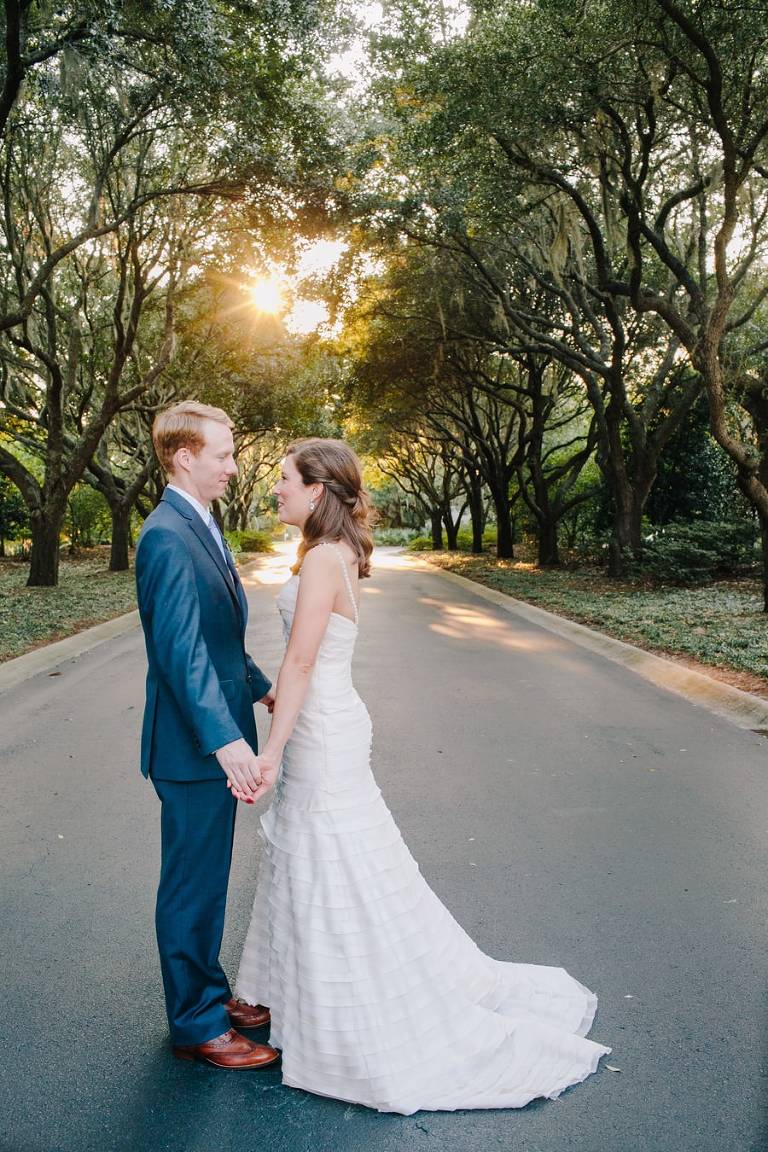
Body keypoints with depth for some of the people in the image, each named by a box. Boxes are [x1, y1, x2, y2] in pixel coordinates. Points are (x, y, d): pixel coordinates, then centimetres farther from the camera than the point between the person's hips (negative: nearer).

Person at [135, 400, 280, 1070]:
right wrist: (224, 740, -32)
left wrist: (259, 688, 21)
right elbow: (181, 650, -28)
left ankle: (210, 993, 39)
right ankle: (196, 1026, 24)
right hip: (193, 746, -10)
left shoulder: (200, 527, 11)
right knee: (193, 885, 7)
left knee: (208, 881, 22)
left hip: (216, 739, 10)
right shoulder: (168, 536, -20)